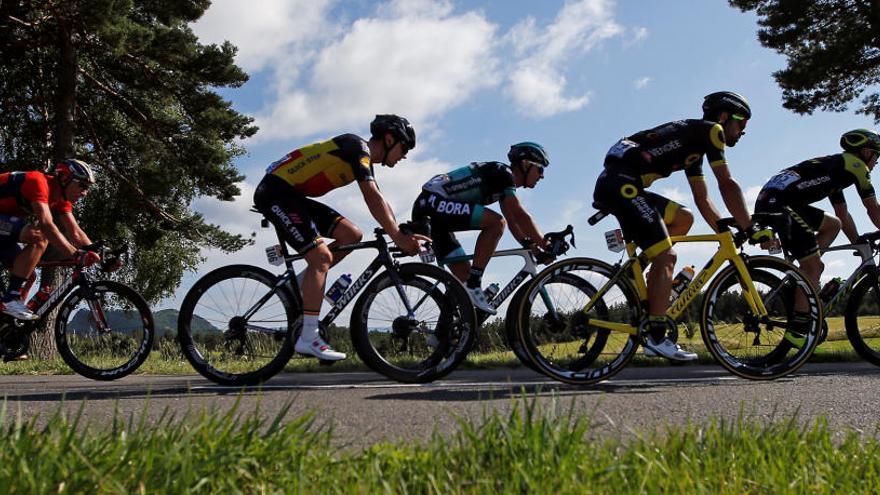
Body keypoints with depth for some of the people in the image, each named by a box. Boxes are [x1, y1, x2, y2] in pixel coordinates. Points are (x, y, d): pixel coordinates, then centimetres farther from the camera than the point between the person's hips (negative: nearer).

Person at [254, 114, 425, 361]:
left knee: (352, 235, -1)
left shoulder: (364, 159, 15)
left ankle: (300, 284, 6)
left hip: (292, 195, 10)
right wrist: (397, 237, -27)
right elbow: (373, 198, -25)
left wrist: (402, 234, 5)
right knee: (321, 256, -18)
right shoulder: (358, 147, -15)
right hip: (275, 191, -10)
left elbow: (378, 202, 15)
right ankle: (307, 338, -17)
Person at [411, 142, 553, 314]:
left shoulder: (503, 180, 20)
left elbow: (512, 221, 21)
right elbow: (520, 215, -17)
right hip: (434, 202, -10)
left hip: (427, 215, 10)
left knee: (465, 274, 7)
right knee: (496, 222, -21)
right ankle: (473, 286, -19)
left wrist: (532, 246, 11)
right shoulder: (503, 173, -9)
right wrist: (545, 244, -13)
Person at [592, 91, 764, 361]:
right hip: (622, 184, -10)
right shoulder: (710, 129, 2)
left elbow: (703, 200, 28)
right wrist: (752, 230, 0)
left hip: (613, 185, 10)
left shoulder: (694, 146, 28)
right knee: (666, 256, -10)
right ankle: (657, 338, -9)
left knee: (684, 218, 16)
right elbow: (727, 185, -4)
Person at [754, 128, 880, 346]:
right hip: (779, 203, -9)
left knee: (833, 224, 22)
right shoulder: (855, 164, 7)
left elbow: (843, 216, 37)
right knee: (814, 267, -6)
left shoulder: (836, 168, 32)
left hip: (767, 202, 9)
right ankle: (797, 331, -9)